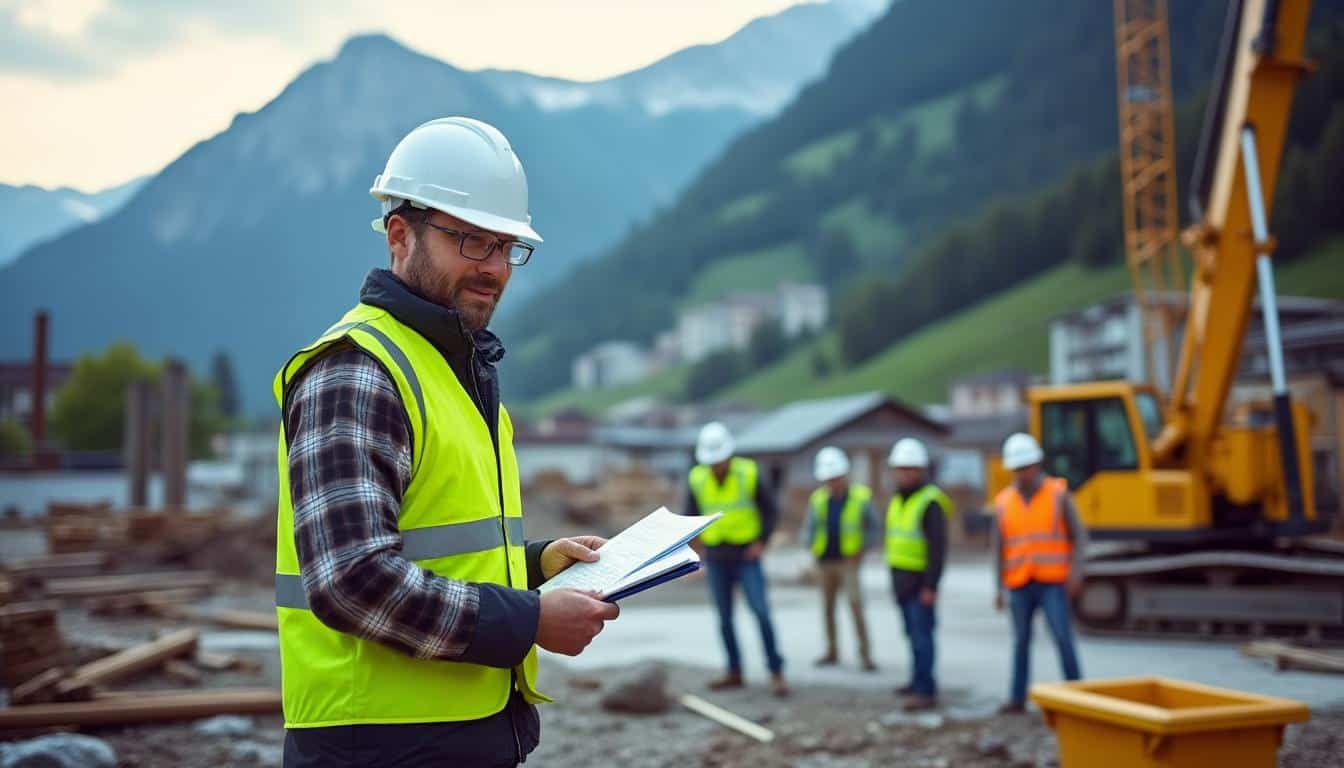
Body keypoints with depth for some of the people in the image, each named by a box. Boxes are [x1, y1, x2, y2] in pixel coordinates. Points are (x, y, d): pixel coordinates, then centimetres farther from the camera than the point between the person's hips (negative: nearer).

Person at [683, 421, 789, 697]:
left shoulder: (750, 474, -10)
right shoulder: (696, 479, -3)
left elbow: (770, 511, 0)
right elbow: (690, 518, 7)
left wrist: (761, 542, -10)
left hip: (746, 557, -3)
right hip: (716, 559, 3)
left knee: (761, 612, -12)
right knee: (724, 617, 8)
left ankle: (776, 673, -6)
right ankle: (734, 673, 18)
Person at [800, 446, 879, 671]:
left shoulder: (861, 497, -4)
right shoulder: (818, 498, 6)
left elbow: (873, 529, 2)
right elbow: (808, 529, 10)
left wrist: (861, 550, -9)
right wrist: (811, 546, -9)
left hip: (849, 561, -4)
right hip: (825, 562, 4)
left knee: (855, 605, -13)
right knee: (828, 607, 11)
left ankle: (865, 654, -10)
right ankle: (831, 651, 22)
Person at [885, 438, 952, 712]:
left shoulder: (930, 502, -15)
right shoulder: (899, 499, 13)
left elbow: (938, 547, -18)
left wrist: (930, 586, -19)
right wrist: (894, 576, 19)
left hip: (920, 582, -8)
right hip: (902, 580, 8)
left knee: (921, 635, -8)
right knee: (913, 634, 16)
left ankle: (926, 692, -7)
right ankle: (919, 681, 26)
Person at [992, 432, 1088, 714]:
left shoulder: (1059, 494, -2)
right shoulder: (1004, 502, 4)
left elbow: (1079, 536, -3)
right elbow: (997, 548, 5)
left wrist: (1076, 571, -17)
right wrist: (998, 588, 0)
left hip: (1053, 583, -2)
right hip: (1020, 585, 2)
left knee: (1063, 638, -10)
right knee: (1021, 641, 7)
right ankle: (1018, 698, 14)